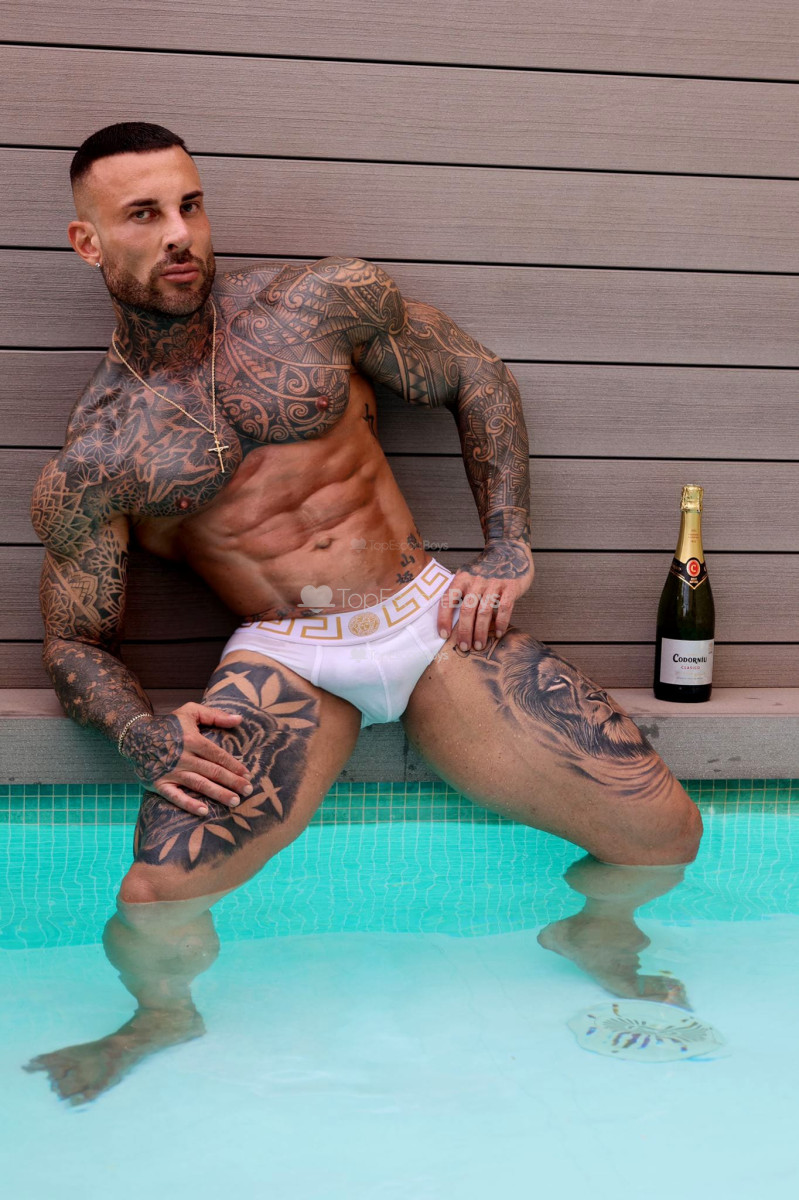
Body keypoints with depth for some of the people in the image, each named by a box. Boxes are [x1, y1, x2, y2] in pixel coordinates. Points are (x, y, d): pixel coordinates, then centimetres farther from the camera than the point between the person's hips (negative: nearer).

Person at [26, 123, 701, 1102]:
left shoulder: (323, 302, 2)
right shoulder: (90, 463, 0)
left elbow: (478, 378, 13)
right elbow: (75, 646, 5)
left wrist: (508, 551, 3)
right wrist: (143, 735, -17)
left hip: (431, 618, 2)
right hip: (284, 662, -1)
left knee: (664, 832, -9)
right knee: (152, 912, -25)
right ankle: (166, 1022, 14)